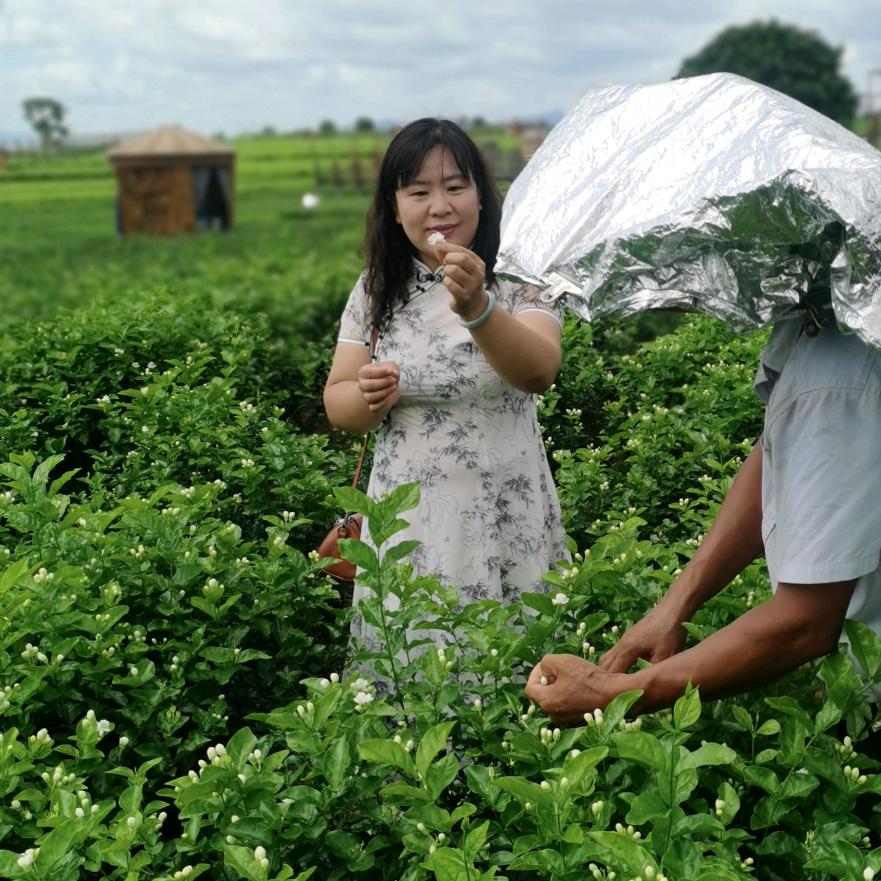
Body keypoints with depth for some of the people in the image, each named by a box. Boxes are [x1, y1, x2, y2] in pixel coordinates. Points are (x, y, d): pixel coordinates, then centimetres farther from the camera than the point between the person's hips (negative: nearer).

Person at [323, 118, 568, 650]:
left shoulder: (517, 282, -4)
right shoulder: (375, 291, 4)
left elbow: (539, 373, -22)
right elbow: (338, 405, 6)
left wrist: (475, 307, -38)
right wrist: (370, 397, -16)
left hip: (505, 525, -2)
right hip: (406, 525, 2)